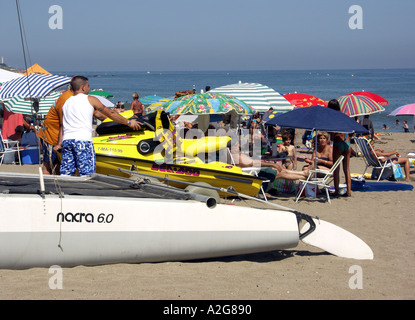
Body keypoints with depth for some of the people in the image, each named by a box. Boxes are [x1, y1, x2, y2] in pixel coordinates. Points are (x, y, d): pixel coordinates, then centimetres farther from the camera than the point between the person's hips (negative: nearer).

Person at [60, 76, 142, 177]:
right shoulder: (90, 99, 9)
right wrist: (129, 122, 23)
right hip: (82, 140, -6)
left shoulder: (66, 102, 24)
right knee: (87, 175, -8)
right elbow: (111, 114, 14)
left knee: (65, 174, 3)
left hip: (66, 139, 6)